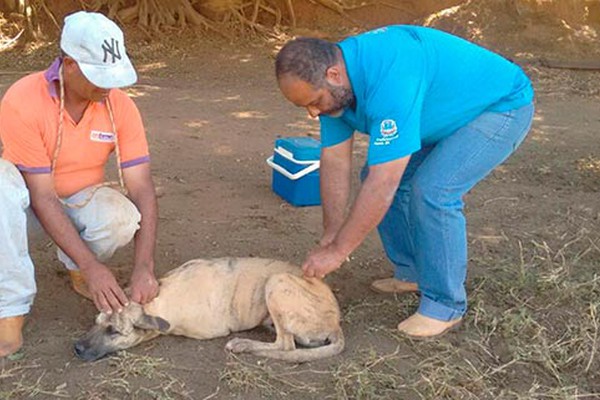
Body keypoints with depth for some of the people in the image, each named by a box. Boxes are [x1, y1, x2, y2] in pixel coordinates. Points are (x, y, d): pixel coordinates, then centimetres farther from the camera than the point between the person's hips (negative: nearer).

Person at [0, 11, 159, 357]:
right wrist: (91, 266, -34)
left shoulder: (120, 106, -17)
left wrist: (144, 267, -31)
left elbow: (142, 188, -19)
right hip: (29, 200, -2)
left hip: (81, 199, 2)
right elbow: (42, 196, -27)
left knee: (123, 219, -32)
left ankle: (76, 272, 2)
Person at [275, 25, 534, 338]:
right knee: (377, 174, 2)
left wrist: (337, 251, -30)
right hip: (450, 112, 9)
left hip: (504, 105, -9)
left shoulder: (388, 79, -39)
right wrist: (329, 238, -9)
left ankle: (444, 304, -7)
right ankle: (412, 273, 17)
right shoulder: (331, 81, -12)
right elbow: (335, 161, -6)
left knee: (432, 190, -25)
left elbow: (383, 185, -38)